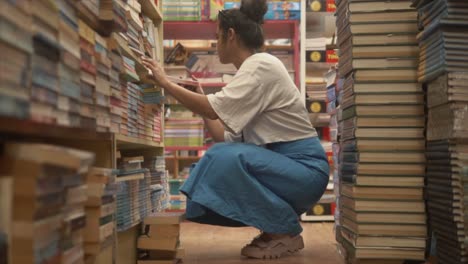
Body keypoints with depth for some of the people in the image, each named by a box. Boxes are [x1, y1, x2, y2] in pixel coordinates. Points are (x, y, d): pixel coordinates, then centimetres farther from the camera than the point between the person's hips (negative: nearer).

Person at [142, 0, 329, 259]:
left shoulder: (262, 64, -13)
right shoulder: (250, 71, 15)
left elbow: (214, 109, -24)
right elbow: (226, 138, 9)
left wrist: (165, 83, -14)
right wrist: (199, 100, 13)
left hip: (304, 168, -9)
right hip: (280, 164, 9)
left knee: (227, 158, -29)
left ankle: (287, 232, -11)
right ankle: (275, 225, 9)